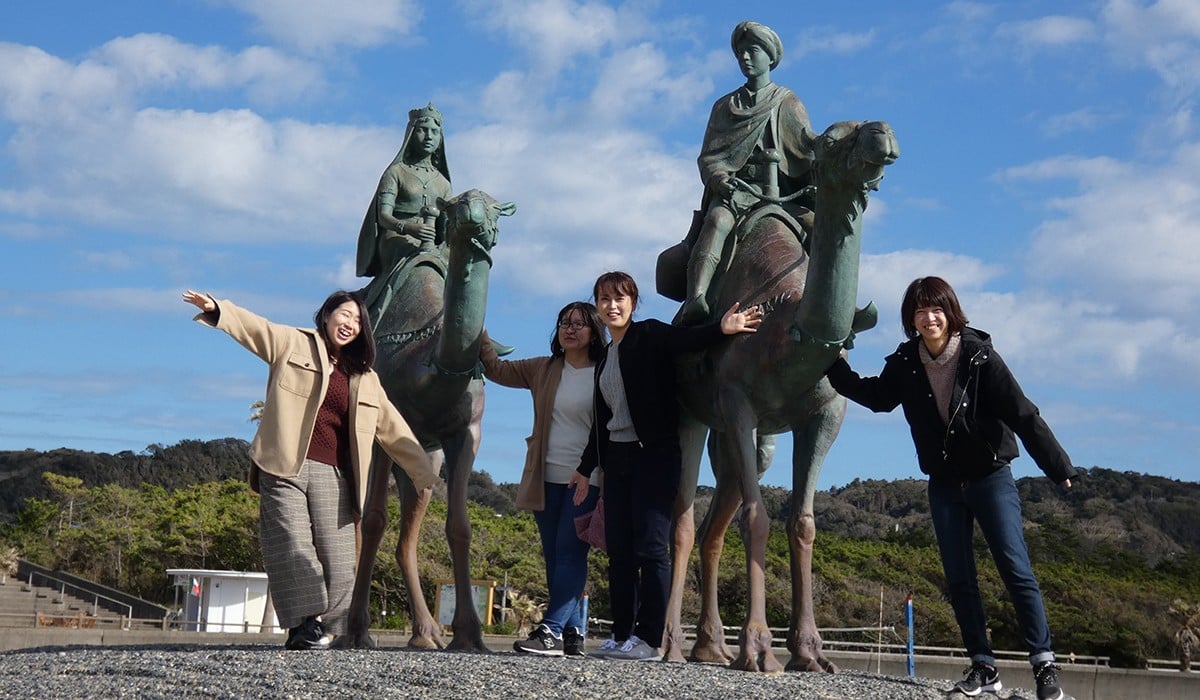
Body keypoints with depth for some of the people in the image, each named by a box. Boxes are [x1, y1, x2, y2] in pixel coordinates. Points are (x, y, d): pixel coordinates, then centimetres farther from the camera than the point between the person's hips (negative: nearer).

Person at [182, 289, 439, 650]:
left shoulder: (364, 378, 22)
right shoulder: (293, 344, 12)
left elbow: (392, 428, 23)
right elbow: (253, 327, 0)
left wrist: (427, 476, 20)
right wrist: (216, 309, -20)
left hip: (333, 477, 4)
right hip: (285, 470, -4)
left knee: (338, 560, -6)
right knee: (294, 550, -13)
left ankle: (319, 628, -1)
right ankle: (304, 624, -12)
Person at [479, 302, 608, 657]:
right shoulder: (543, 370, 12)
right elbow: (496, 369, 18)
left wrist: (591, 474, -8)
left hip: (587, 479, -5)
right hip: (547, 479, 5)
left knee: (570, 551, -11)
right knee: (555, 557, 5)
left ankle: (551, 631, -15)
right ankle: (573, 633, 10)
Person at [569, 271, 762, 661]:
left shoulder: (649, 336, -2)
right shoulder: (605, 359, 19)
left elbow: (687, 340, -21)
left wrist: (721, 330, -40)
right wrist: (586, 468, 24)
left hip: (654, 454, -7)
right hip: (617, 457, 7)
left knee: (650, 547, -9)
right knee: (619, 549, 5)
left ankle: (650, 639, -8)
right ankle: (622, 636, 9)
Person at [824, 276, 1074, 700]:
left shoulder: (978, 355, -14)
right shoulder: (904, 364, -3)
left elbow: (1022, 413, -14)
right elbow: (877, 397, 18)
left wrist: (1057, 466, -16)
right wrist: (835, 370, 9)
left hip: (991, 477, -4)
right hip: (944, 484, 4)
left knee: (1015, 568, -10)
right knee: (959, 579, 4)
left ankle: (1044, 664, -6)